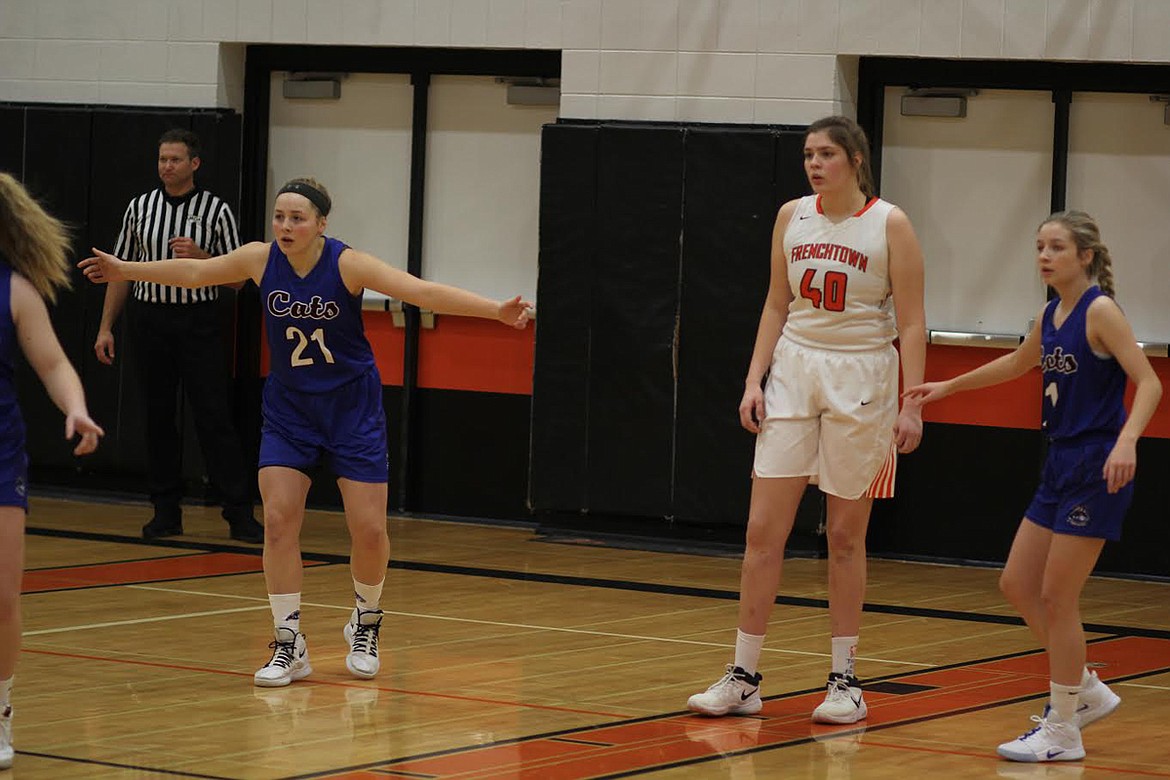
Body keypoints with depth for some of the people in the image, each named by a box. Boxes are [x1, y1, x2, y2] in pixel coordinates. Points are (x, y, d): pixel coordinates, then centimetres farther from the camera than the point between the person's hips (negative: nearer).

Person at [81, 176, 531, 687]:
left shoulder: (347, 264, -21)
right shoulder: (261, 260, -11)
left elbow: (423, 292, -30)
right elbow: (194, 272, 7)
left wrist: (496, 311, -42)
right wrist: (125, 270, 18)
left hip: (352, 406, -2)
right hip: (288, 409, 2)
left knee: (369, 529, -4)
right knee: (278, 520, -11)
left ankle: (365, 624, 25)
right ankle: (289, 645, -1)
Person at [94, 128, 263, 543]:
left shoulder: (215, 210, -1)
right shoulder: (139, 208, 7)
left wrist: (200, 256, -17)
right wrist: (105, 327, 7)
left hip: (198, 322, -3)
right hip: (151, 319, 3)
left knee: (214, 417, -7)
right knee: (159, 418, 5)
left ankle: (239, 513, -6)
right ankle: (166, 512, 12)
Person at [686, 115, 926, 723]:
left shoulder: (889, 224, -7)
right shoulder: (792, 217, 5)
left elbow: (911, 322, -7)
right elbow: (776, 306, 12)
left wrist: (912, 405, -12)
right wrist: (755, 380, 3)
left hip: (860, 381, -3)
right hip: (793, 375, 4)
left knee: (845, 535, 3)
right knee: (763, 530, -1)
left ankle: (844, 680, 12)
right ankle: (743, 678, 4)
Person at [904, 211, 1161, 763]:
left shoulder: (1099, 312, -13)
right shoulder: (1050, 316, 10)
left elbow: (1148, 382, -21)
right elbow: (1017, 364, 31)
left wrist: (1126, 440, -37)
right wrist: (948, 386, 37)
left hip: (1097, 472, -8)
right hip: (1061, 468, 9)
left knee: (1057, 597, -5)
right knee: (1017, 585, 11)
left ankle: (1062, 732, 6)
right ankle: (1086, 692, 25)